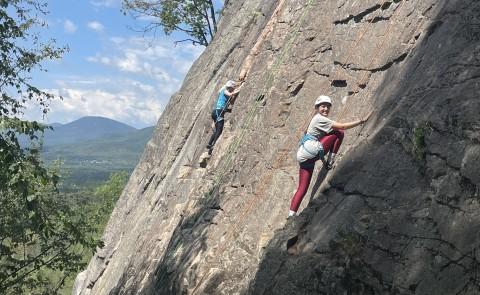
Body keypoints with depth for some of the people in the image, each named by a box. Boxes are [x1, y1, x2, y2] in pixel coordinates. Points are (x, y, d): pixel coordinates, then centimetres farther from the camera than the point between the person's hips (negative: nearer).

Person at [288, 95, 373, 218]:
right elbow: (342, 126, -13)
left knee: (302, 188, 4)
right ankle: (331, 161, -1)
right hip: (310, 150, -10)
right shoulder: (319, 118, -5)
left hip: (303, 156, 10)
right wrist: (362, 120, -12)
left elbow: (320, 142, 27)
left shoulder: (320, 119, 26)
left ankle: (291, 214, -1)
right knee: (339, 133, -3)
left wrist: (324, 161, 25)